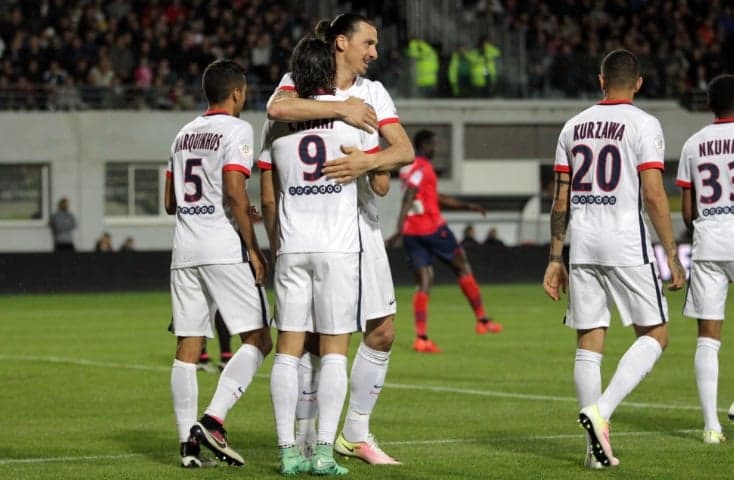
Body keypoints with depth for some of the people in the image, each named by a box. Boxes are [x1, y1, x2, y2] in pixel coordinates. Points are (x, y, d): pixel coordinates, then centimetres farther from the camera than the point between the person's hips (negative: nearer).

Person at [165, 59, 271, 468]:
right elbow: (235, 192, -16)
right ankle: (213, 419, -16)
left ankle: (188, 440, 1)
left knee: (188, 347, 5)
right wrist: (253, 247, -11)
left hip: (185, 250, 7)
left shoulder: (184, 134, 18)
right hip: (224, 249, -7)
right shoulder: (236, 129, -4)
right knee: (257, 340, -2)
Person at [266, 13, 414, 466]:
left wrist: (367, 162, -24)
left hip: (360, 219, 5)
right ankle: (305, 439, 6)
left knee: (382, 330, 2)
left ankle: (356, 432, 16)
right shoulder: (302, 81, -3)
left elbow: (405, 150, -4)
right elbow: (278, 107, -28)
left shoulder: (372, 92, 9)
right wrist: (342, 108, -25)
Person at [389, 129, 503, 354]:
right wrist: (400, 229, -30)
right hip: (432, 229, -8)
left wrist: (467, 206, 28)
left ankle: (421, 337, -11)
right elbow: (408, 199, -22)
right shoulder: (422, 168, -10)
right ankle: (482, 320, 17)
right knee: (462, 268, 10)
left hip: (412, 233, 8)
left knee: (424, 282, 2)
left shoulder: (409, 167, 20)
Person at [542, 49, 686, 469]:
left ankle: (597, 447, 4)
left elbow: (560, 200, 12)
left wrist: (555, 258, 18)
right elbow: (653, 195, -11)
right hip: (627, 245, -5)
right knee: (655, 335, 6)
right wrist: (673, 256, -8)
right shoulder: (643, 124, -4)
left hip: (582, 245, 5)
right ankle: (601, 410, -14)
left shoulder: (574, 127, 12)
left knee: (589, 343, 7)